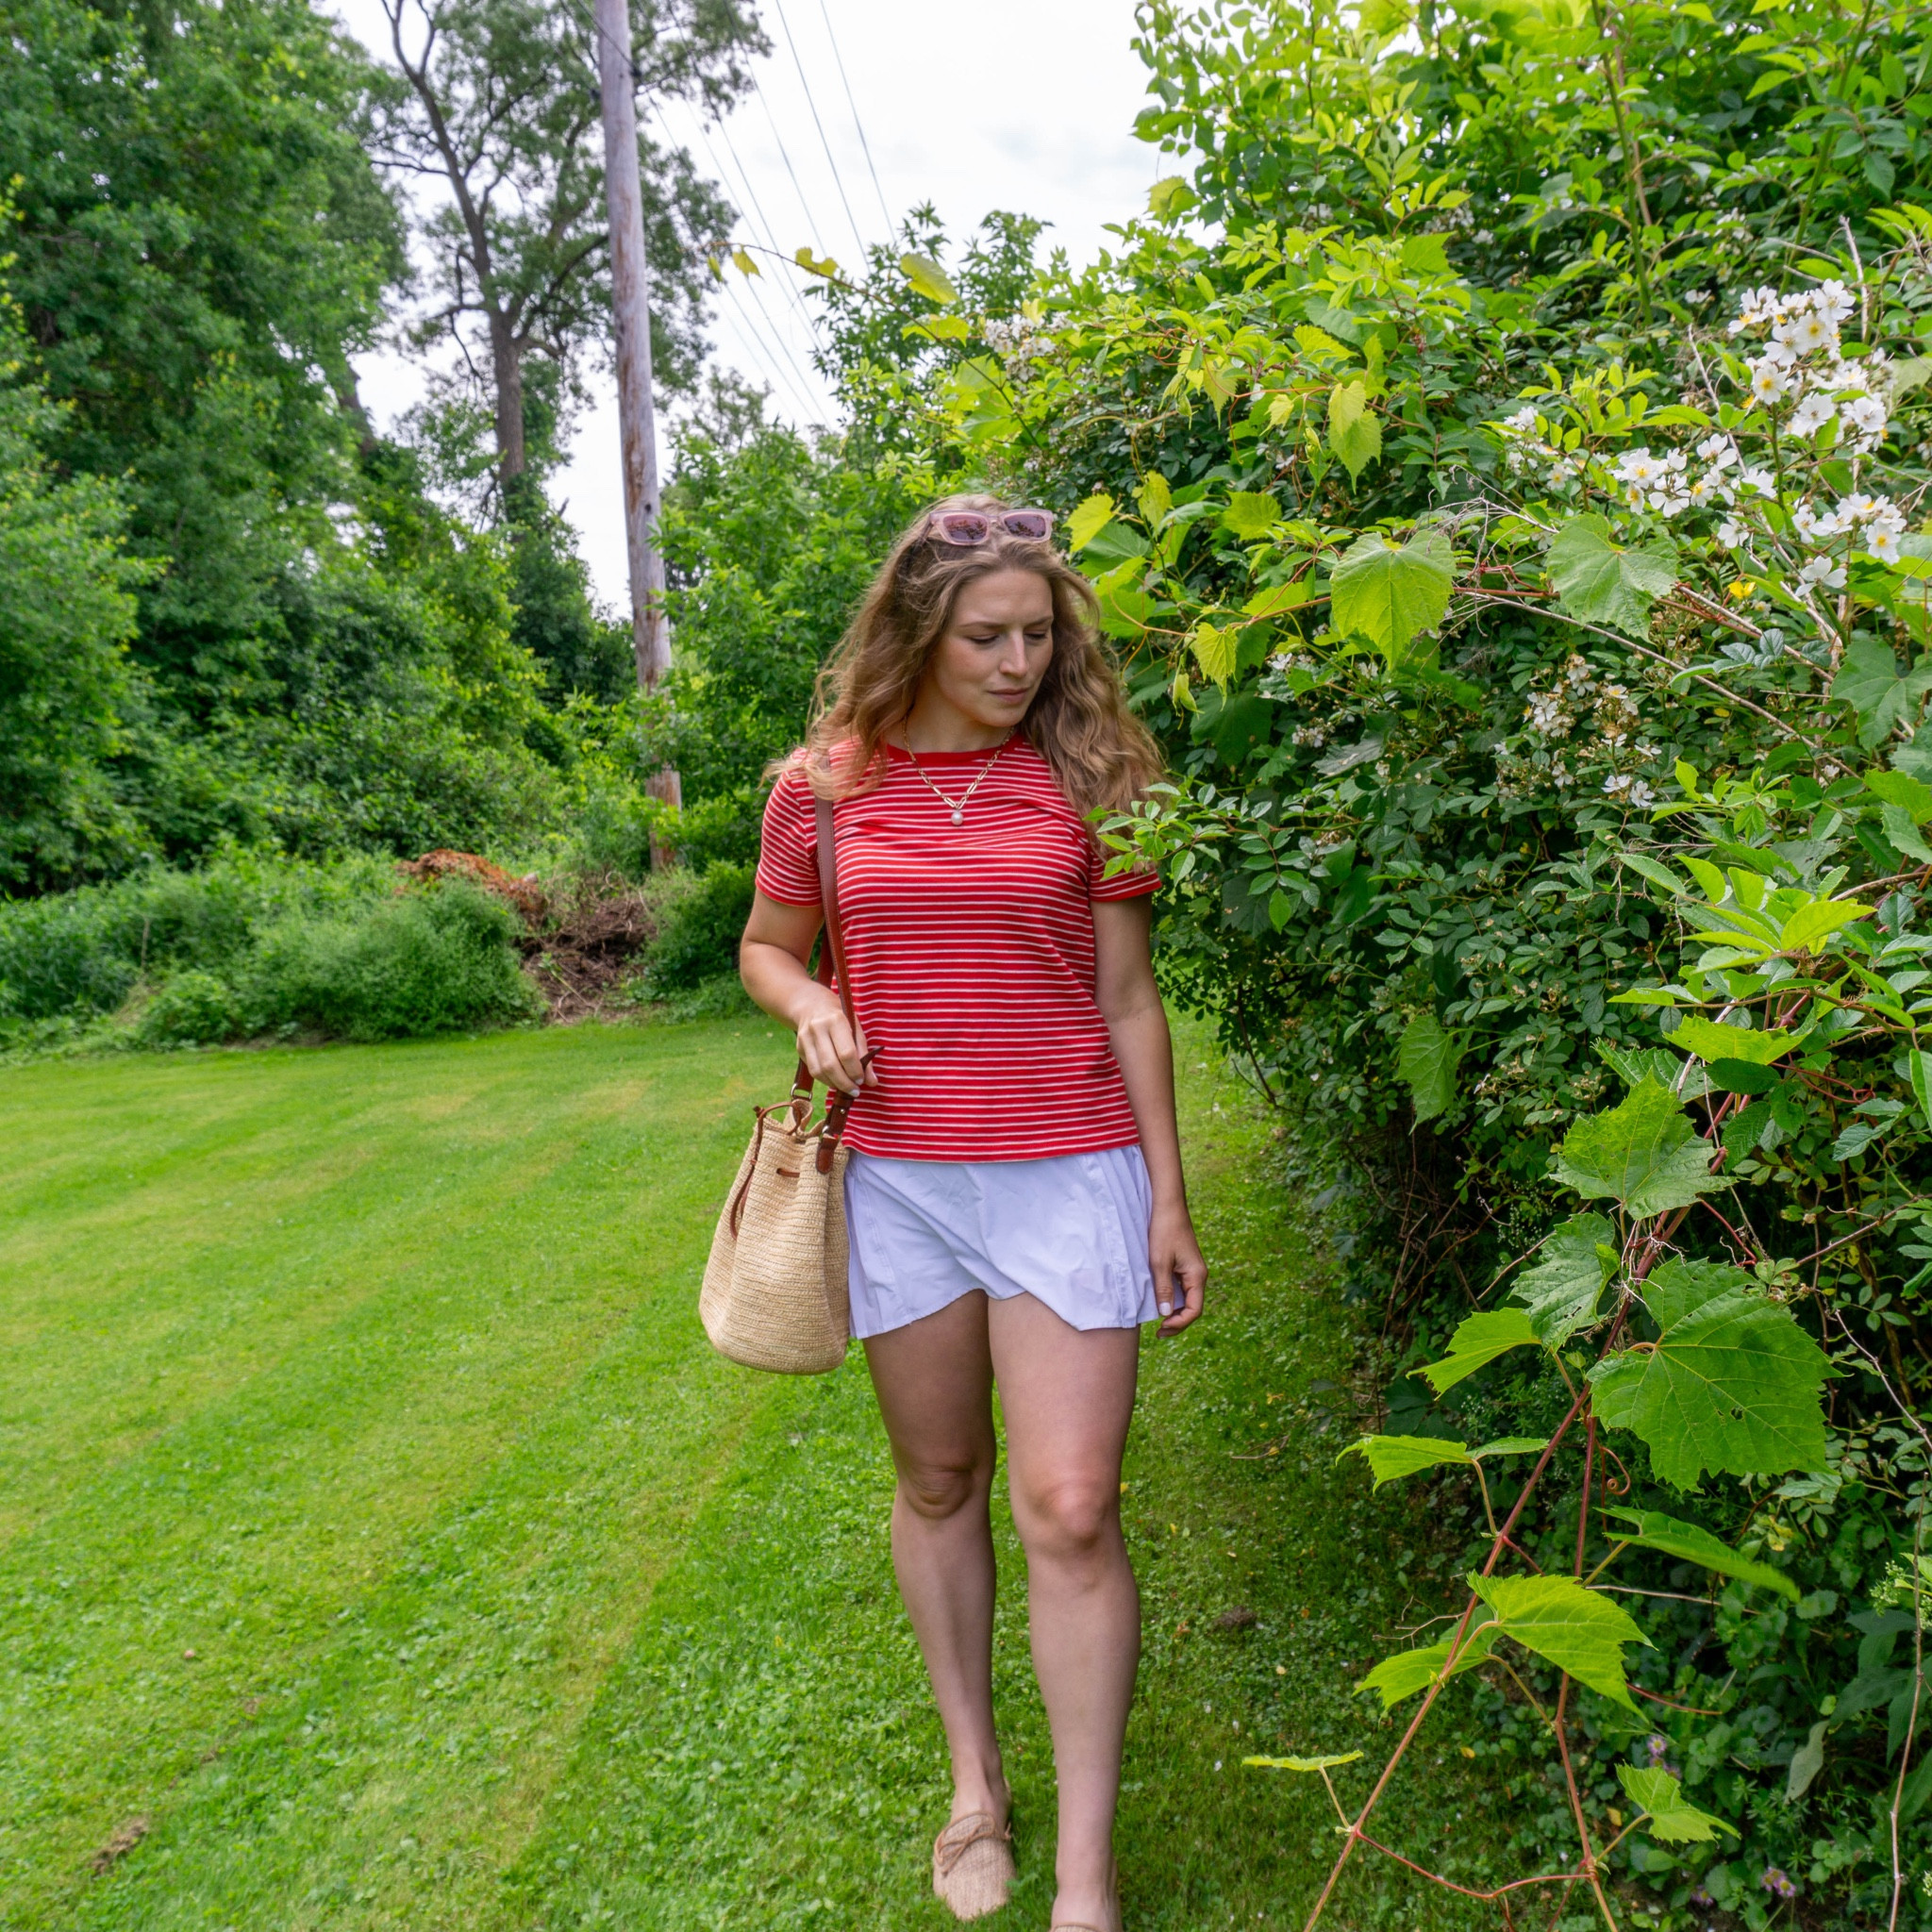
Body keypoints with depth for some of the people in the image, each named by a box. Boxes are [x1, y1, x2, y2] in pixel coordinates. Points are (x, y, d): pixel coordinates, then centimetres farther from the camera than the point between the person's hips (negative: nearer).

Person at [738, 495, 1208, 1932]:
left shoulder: (1084, 776, 0)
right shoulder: (824, 785, 2)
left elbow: (1128, 1000, 3)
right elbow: (766, 948, 15)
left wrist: (1169, 1200, 3)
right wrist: (809, 1006, -9)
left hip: (1070, 1176, -1)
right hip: (899, 1179, 2)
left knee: (1070, 1509, -4)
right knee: (938, 1483, 15)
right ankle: (975, 1781, 37)